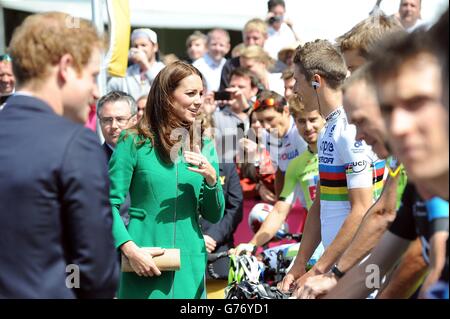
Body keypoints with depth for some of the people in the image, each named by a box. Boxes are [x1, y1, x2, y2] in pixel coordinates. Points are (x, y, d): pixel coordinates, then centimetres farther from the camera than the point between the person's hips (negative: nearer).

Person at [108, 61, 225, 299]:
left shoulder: (204, 148, 9)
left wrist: (211, 179, -7)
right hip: (144, 265, -4)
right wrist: (130, 249, -17)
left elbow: (214, 216, 10)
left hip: (191, 264, 4)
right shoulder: (135, 142, -3)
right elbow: (110, 204, -6)